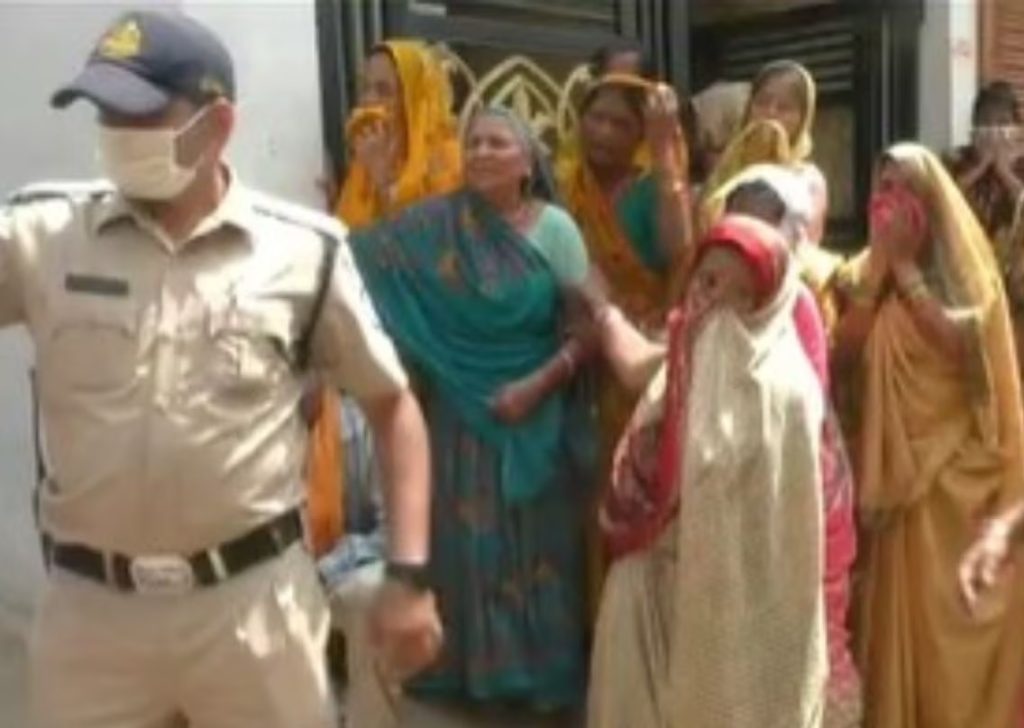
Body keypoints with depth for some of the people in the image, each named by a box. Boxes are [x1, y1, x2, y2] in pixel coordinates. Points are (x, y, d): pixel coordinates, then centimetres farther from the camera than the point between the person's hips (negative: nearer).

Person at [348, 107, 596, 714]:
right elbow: (361, 254, -4)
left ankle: (542, 669, 23)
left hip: (534, 415, -1)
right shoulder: (437, 222, 0)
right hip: (462, 411, 2)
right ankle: (474, 664, 25)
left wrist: (539, 383, -18)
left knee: (535, 542, 7)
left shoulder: (554, 227, -6)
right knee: (468, 540, 9)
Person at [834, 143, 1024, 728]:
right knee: (904, 608, 6)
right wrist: (879, 265, -8)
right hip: (900, 458, 3)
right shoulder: (870, 268, 9)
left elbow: (962, 342, -16)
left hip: (961, 458, -3)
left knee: (961, 608, 1)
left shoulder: (965, 262, 0)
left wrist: (906, 267, -12)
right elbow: (846, 348, -5)